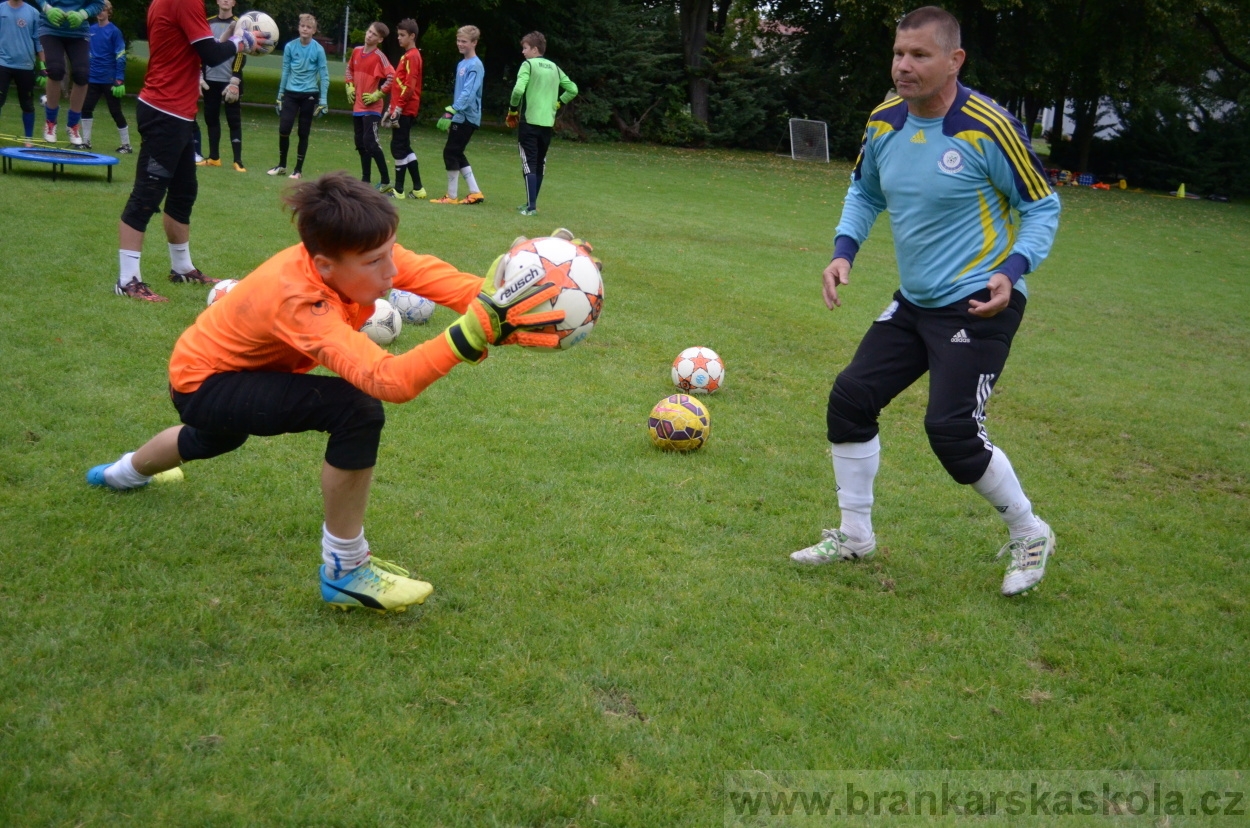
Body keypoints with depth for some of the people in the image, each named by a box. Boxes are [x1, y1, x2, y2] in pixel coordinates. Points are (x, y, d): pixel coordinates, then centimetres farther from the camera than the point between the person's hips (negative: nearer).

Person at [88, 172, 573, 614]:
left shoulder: (357, 256, -23)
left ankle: (126, 472, 76)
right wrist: (473, 333, -66)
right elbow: (389, 380, -55)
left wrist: (499, 309, -54)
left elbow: (440, 277, -35)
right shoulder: (298, 300, -42)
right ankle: (345, 572, -16)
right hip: (201, 383, -8)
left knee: (219, 437, 42)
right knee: (358, 412, -31)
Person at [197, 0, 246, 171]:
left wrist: (235, 81, -15)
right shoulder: (208, 23, 9)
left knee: (234, 121, -3)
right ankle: (214, 157, 18)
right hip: (210, 80, 4)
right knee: (211, 118, 9)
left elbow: (241, 55, -7)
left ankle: (238, 161, -2)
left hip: (229, 81, -4)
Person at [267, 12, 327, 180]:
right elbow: (285, 72, 8)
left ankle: (298, 169, 14)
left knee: (303, 133, 4)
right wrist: (280, 95, 10)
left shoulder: (318, 50, -8)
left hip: (309, 95, -2)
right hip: (291, 93, 2)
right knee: (283, 129, -4)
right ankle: (281, 165, 15)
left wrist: (322, 101, -8)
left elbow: (324, 76, -4)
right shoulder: (290, 46, -1)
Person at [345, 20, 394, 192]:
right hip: (357, 106, 8)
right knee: (360, 143, 12)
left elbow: (392, 77, -20)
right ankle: (366, 180, 20)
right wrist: (349, 86, 12)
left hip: (372, 108, -8)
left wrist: (378, 94, -18)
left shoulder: (379, 56, -12)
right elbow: (349, 69, 25)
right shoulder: (356, 51, 8)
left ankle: (385, 181, -12)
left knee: (370, 142, -16)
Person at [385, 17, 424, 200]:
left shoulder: (412, 56, -12)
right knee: (403, 147, 12)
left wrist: (398, 108, -21)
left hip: (405, 111, -10)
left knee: (399, 148, -6)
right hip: (402, 109, 10)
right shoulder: (407, 56, 18)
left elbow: (409, 86, -20)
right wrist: (391, 108, 21)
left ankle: (399, 190, -2)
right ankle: (418, 189, 15)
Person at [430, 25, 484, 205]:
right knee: (456, 153, 11)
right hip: (460, 116, 9)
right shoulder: (461, 64, 14)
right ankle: (475, 192, 14)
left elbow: (468, 92, -24)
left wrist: (452, 110, -30)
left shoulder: (475, 65, -14)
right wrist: (450, 113, 22)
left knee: (450, 152, -6)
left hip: (467, 117, -9)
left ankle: (452, 196, 1)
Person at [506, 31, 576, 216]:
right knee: (540, 163, 14)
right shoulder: (555, 68, 13)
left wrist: (512, 111, -3)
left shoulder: (528, 65, -6)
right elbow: (572, 89, 14)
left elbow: (518, 90, -18)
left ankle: (531, 206, -12)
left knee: (529, 163, -5)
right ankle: (532, 203, 21)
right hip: (548, 123, 6)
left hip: (529, 121, -6)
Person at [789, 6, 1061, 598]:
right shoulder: (883, 123, 0)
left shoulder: (987, 128, -18)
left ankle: (1030, 537, 11)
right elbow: (865, 192, 19)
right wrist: (843, 251, 2)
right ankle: (854, 536, 21)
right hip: (914, 302, 7)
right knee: (850, 396, 4)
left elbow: (1042, 206, -8)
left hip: (979, 305, -7)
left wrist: (1013, 270, -23)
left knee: (951, 428, -15)